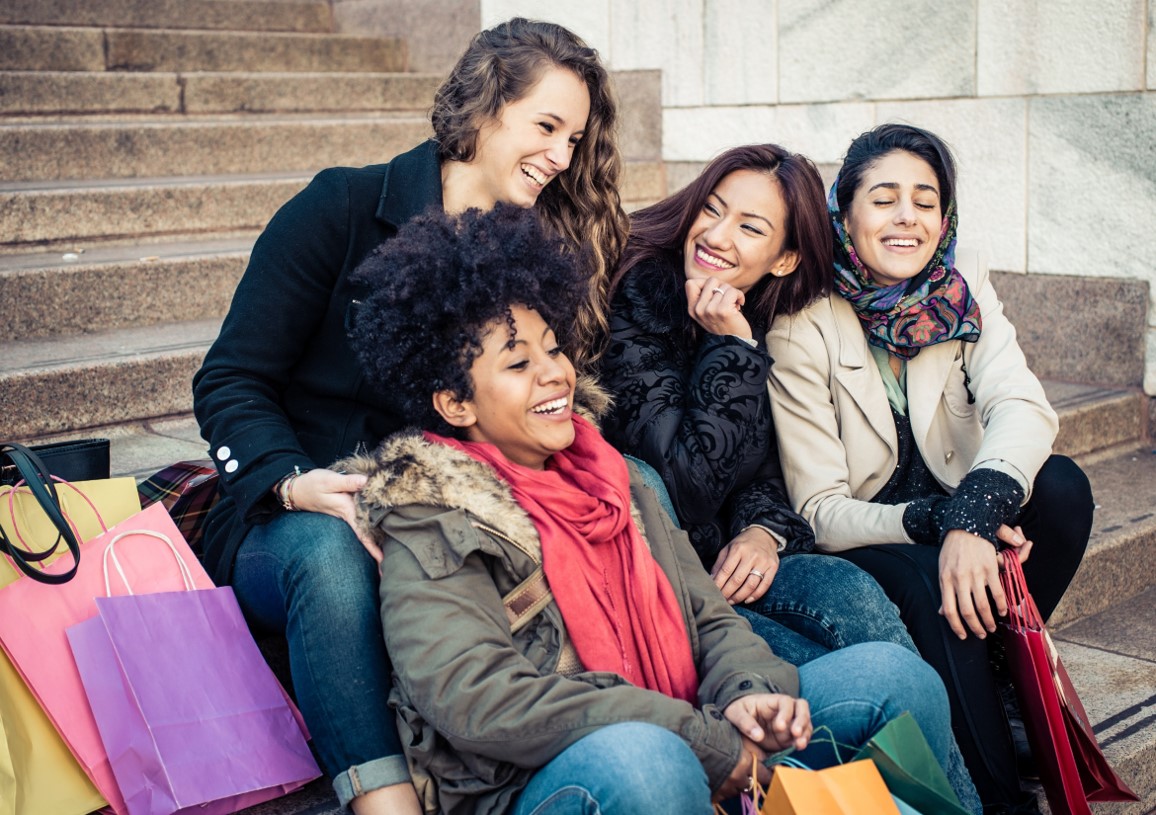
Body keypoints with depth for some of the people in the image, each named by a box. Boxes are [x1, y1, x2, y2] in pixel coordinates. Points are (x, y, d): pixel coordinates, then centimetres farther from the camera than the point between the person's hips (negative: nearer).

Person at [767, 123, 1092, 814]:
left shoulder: (965, 290, -3)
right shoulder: (804, 324, -15)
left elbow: (1024, 406, -21)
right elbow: (820, 512, -17)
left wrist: (974, 512, -40)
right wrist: (933, 521, -35)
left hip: (947, 522, 4)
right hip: (855, 548, -4)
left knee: (1061, 485, -22)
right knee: (927, 579, -34)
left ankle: (997, 662, -4)